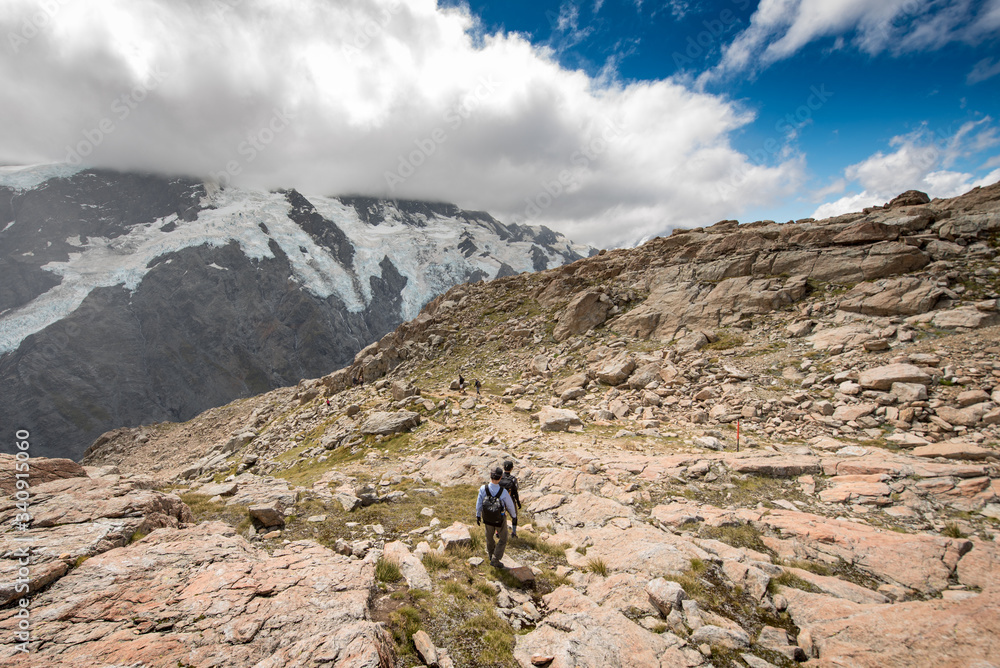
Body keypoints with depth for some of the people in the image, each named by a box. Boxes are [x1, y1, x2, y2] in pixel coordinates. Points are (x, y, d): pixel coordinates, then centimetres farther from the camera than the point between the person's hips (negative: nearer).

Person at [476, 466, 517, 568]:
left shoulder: (483, 489, -29)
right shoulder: (503, 492, -32)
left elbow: (479, 504, -14)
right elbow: (510, 505, -15)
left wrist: (478, 515, 5)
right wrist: (514, 516, 6)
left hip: (487, 518, 3)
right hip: (500, 519, -3)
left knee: (489, 536, 31)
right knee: (503, 540, 23)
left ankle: (491, 553, 54)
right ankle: (495, 560, 25)